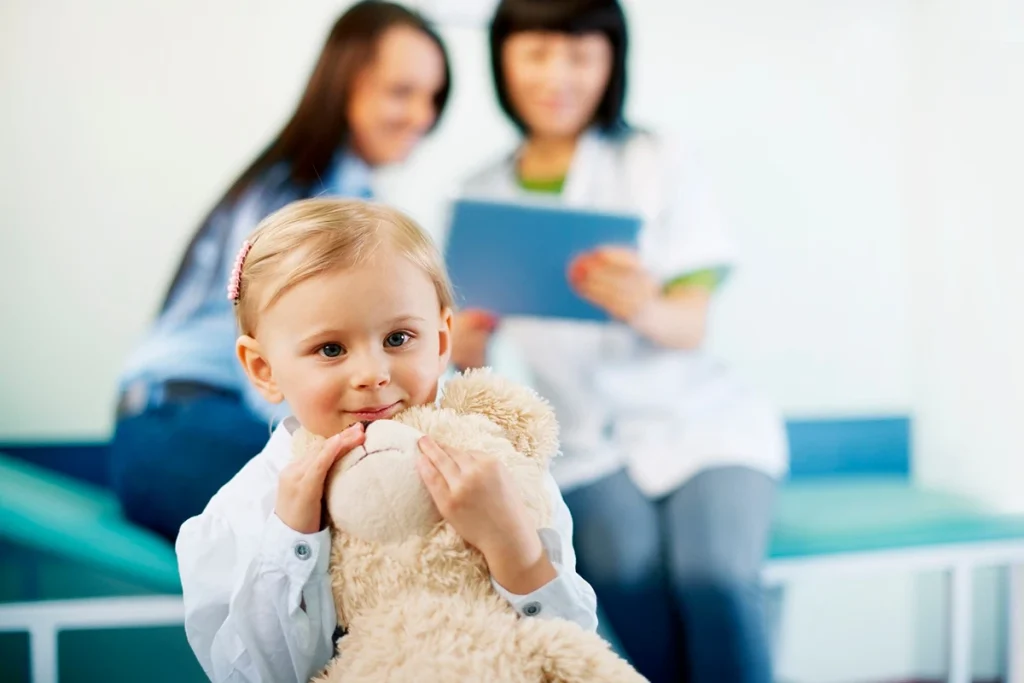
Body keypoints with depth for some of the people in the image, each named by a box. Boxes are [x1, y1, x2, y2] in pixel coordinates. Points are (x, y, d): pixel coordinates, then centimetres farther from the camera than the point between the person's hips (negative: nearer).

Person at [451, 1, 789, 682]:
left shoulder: (658, 163, 1)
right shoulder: (483, 197, 7)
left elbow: (692, 323, -7)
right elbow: (470, 347, 5)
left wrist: (646, 310, -32)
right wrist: (461, 349, -20)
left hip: (703, 420, -1)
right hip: (588, 446, 1)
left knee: (714, 581, -27)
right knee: (631, 583, -28)